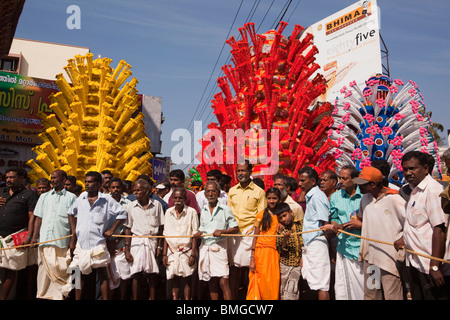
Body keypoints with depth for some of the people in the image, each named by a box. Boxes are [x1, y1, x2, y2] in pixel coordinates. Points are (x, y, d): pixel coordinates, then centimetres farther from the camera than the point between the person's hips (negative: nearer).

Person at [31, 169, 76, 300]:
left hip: (63, 240, -3)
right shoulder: (44, 197, 17)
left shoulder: (71, 197, 6)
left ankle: (61, 295, 5)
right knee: (45, 269, 4)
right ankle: (44, 294, 14)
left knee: (61, 270, -3)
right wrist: (34, 237, 4)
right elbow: (38, 218, 14)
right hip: (45, 239, 3)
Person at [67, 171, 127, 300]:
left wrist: (111, 229, -3)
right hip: (81, 243, 4)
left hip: (98, 243, -4)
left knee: (102, 274, -2)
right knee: (81, 275, 13)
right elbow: (71, 213, 24)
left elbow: (122, 214, 1)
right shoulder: (81, 198, 9)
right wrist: (73, 230, 15)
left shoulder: (106, 199, -3)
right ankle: (77, 298, 25)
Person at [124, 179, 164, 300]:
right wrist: (127, 249, 0)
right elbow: (128, 228, 6)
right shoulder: (131, 206, 3)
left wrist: (159, 246, 1)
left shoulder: (156, 205, 2)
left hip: (152, 241, 0)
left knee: (151, 274, 4)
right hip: (137, 241, 0)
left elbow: (161, 226, 5)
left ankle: (151, 298, 18)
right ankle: (135, 298, 10)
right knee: (136, 274, -3)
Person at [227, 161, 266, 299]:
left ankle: (247, 294, 16)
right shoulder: (232, 191, 12)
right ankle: (234, 296, 13)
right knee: (234, 266, 3)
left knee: (248, 267, 1)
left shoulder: (259, 192, 1)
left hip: (250, 233, -3)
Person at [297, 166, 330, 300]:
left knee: (321, 285, -6)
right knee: (314, 283, 13)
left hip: (316, 243, -10)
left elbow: (325, 224, -15)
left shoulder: (317, 195, -12)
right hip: (309, 245, 10)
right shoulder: (310, 196, 18)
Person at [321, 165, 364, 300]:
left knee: (363, 284, 0)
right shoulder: (335, 197, 11)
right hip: (343, 247, 3)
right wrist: (336, 227, -3)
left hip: (362, 247, -3)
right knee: (341, 288, 4)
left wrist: (360, 224, -14)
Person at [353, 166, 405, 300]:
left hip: (390, 258, -7)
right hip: (370, 255, 7)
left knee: (392, 296, -2)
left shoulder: (393, 199, -13)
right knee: (370, 295, 14)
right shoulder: (365, 198, 9)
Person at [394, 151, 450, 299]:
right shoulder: (414, 190, 13)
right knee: (417, 297, 17)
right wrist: (404, 238, 9)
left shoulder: (433, 189, -17)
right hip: (414, 263, 9)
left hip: (428, 265, -9)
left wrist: (435, 267, -24)